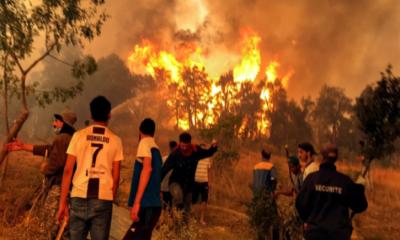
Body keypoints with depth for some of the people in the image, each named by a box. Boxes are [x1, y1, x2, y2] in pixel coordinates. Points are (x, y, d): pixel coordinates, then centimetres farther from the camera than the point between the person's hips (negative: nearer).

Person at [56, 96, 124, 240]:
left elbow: (68, 170, 1)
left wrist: (62, 202, 4)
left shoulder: (79, 135, 5)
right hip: (103, 199, 0)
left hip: (79, 197, 1)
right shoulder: (115, 140, 5)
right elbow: (116, 177, 5)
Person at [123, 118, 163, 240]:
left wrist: (137, 202, -22)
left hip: (147, 204, -9)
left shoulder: (145, 142, -3)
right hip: (153, 204, 9)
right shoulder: (156, 148, 21)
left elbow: (147, 168, -18)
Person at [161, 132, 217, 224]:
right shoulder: (175, 154, -20)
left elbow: (208, 153, 6)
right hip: (176, 182, -3)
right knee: (178, 196, -36)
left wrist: (214, 147, -16)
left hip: (189, 184, 3)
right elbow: (164, 170, -18)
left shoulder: (196, 151, -12)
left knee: (187, 210, 8)